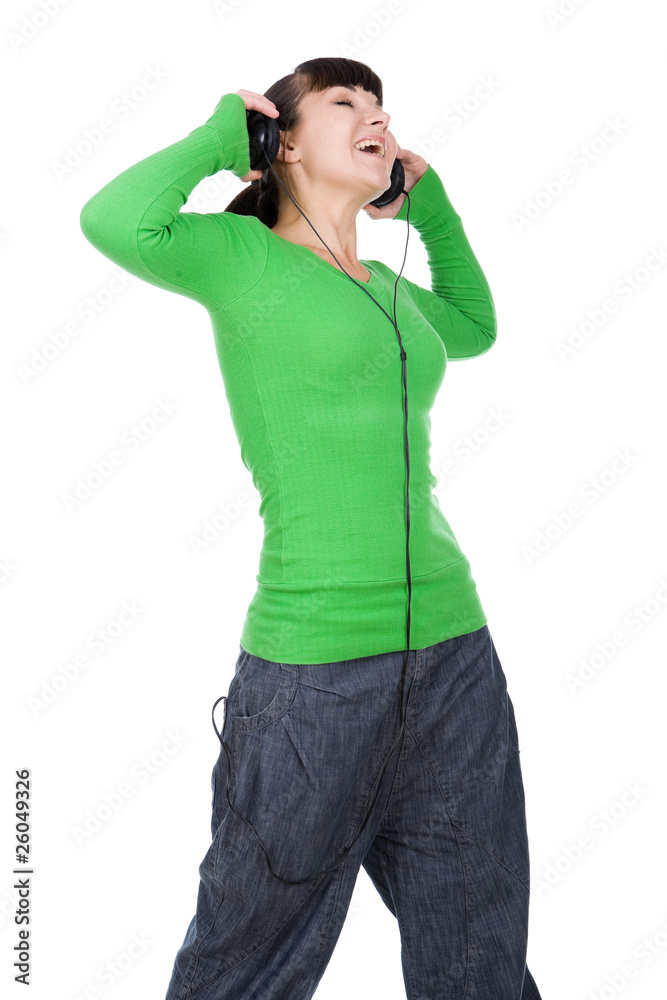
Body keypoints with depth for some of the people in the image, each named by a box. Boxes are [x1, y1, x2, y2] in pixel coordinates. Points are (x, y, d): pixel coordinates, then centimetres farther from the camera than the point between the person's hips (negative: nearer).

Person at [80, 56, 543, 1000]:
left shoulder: (386, 287, 17)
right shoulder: (244, 256, -1)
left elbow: (474, 326, 38)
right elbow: (115, 221, -22)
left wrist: (429, 201, 27)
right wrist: (224, 130, -4)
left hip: (451, 650, 6)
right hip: (314, 666, -6)